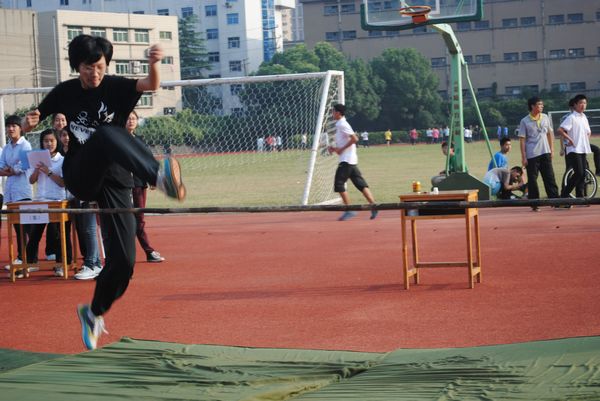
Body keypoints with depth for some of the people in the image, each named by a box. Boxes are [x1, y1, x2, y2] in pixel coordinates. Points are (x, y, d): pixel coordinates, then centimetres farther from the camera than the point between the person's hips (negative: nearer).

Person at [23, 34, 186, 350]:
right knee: (106, 134, -34)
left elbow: (151, 85, -19)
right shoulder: (65, 92, 5)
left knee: (123, 260, -6)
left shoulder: (115, 87, 1)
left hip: (115, 182, 1)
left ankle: (94, 312, 23)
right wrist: (29, 122, -9)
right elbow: (30, 123, 16)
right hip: (80, 178, -1)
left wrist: (154, 63, -41)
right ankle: (159, 176, -62)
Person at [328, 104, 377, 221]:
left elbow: (354, 139, -22)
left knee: (339, 184, -7)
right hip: (351, 160, 10)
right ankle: (373, 205, -2)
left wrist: (341, 149, -17)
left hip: (346, 160, -10)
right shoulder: (339, 125, 17)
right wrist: (335, 148, 11)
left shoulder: (342, 125, -13)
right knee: (360, 183, 5)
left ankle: (349, 210, -6)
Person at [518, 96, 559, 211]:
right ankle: (534, 204, 7)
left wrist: (552, 149, 8)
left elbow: (550, 133, 15)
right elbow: (522, 140, -6)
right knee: (532, 180, 1)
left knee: (550, 177, 1)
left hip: (545, 153, 4)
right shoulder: (525, 121, -6)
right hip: (531, 155, -4)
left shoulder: (546, 118, 6)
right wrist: (523, 157, -9)